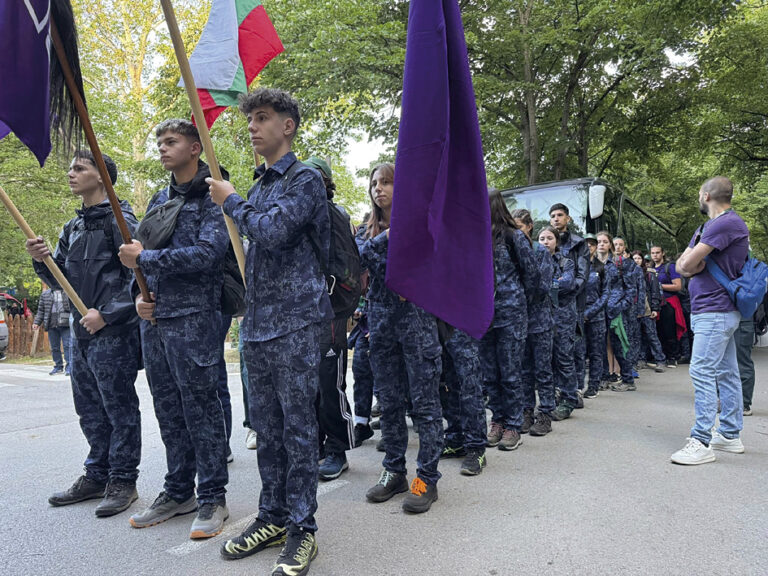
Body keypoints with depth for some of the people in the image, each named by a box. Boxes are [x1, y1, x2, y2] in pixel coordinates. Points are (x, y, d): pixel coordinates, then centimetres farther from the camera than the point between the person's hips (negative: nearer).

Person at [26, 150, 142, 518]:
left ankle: (122, 480, 11)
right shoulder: (72, 228, 17)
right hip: (81, 333, 9)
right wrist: (41, 260, 0)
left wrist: (106, 313, -18)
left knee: (120, 408, 0)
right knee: (90, 410, 16)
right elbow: (60, 280, 19)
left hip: (113, 333, -9)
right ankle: (97, 476, 28)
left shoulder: (119, 220, -8)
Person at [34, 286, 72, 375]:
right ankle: (58, 366, 18)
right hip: (52, 325, 3)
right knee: (54, 347, 8)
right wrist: (37, 322, 4)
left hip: (65, 324, -3)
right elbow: (41, 310, 14)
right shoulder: (45, 294, 12)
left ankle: (69, 367, -4)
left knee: (67, 346, -7)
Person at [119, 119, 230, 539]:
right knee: (168, 408, 13)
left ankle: (212, 497, 11)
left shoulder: (212, 196, -5)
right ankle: (178, 492, 26)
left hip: (193, 317, -7)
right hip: (154, 317, 8)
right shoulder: (159, 200, 18)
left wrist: (144, 259, -12)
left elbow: (208, 253, -19)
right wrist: (141, 295, 3)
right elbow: (140, 251, 21)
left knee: (200, 406, -2)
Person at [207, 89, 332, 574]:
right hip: (258, 323, 8)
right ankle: (273, 517, 26)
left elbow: (273, 231, -21)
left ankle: (302, 528, 11)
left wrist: (231, 202, -4)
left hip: (295, 320, -8)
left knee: (298, 426, -1)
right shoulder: (259, 185, 20)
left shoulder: (305, 179, -4)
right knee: (266, 425, 13)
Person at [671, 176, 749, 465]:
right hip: (713, 310, 10)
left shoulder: (727, 223, -16)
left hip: (715, 311, -10)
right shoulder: (706, 227, 18)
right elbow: (681, 265, 12)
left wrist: (691, 263, 1)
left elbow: (688, 264, -20)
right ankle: (730, 435, 21)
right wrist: (696, 263, -7)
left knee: (702, 372, -13)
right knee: (726, 373, 13)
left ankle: (702, 442, -11)